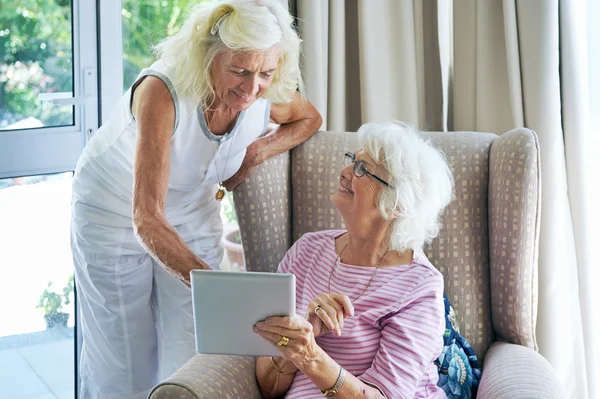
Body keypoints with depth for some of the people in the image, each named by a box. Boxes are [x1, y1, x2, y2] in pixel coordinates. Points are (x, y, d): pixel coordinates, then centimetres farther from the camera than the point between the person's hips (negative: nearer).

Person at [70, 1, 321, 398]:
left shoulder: (268, 96, -21)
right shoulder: (161, 91, -37)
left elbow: (309, 118, 5)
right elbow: (146, 218, -43)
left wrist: (259, 151, -16)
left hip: (192, 214, 4)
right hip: (116, 214, -4)